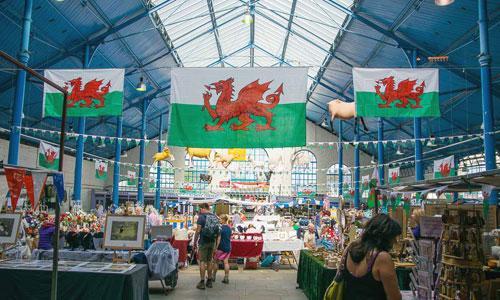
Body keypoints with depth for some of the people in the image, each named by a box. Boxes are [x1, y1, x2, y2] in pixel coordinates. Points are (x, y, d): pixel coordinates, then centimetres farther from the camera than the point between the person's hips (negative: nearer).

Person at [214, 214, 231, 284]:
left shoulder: (221, 228, -15)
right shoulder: (229, 228, 7)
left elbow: (219, 238, -18)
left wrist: (216, 247, -16)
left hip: (221, 247, -6)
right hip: (228, 247, 6)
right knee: (226, 262, 7)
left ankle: (213, 276, 20)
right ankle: (226, 278, 5)